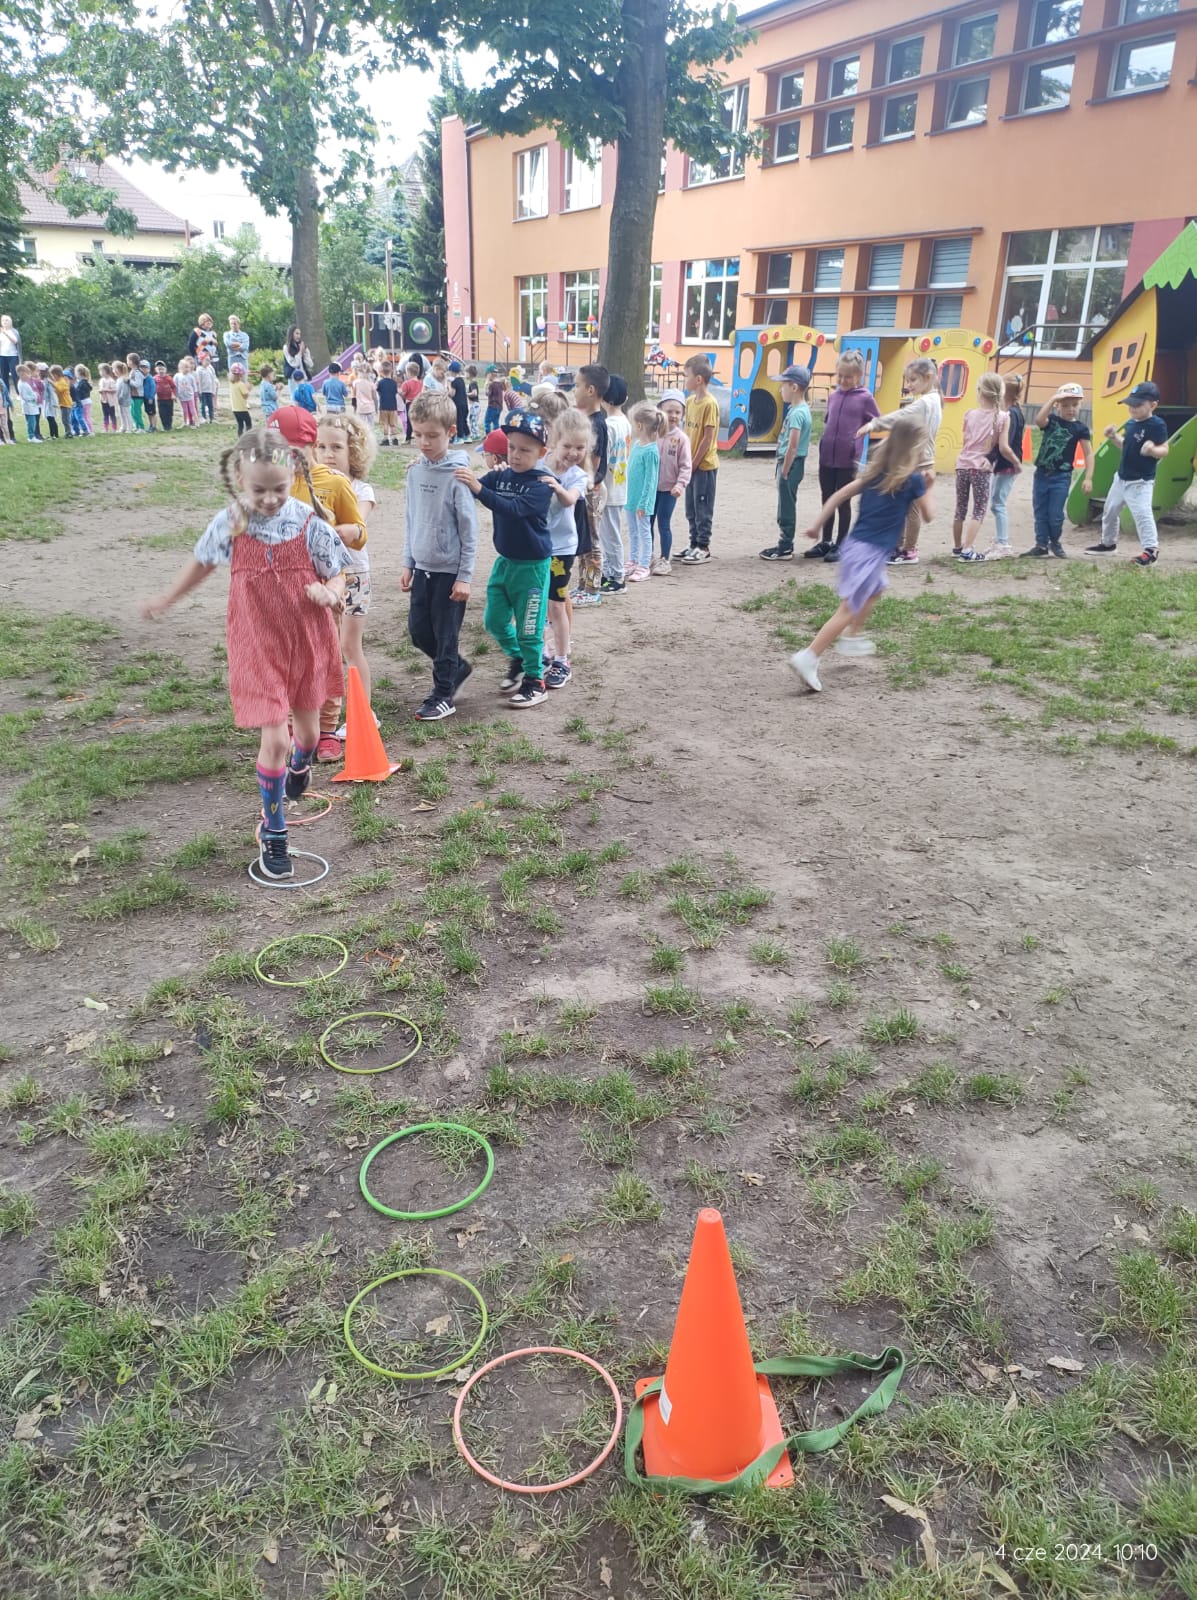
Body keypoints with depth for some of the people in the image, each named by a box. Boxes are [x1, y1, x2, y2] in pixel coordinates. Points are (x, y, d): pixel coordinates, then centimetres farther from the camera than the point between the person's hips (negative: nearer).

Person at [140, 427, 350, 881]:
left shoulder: (310, 523, -13)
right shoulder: (229, 524, -10)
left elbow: (337, 577, -3)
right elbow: (202, 561, 10)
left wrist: (331, 592, -27)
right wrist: (167, 599, 22)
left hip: (308, 642, 2)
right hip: (258, 647, -1)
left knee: (306, 726, 20)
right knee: (274, 738, -9)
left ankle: (299, 767, 60)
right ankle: (272, 832, 10)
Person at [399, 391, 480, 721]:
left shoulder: (457, 474, -14)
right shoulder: (415, 471, 4)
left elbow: (469, 529, -12)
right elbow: (410, 520, 13)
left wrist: (465, 576, -13)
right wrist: (407, 563, 11)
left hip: (450, 569, -6)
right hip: (423, 567, 6)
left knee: (445, 635, 1)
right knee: (418, 630, 11)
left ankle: (443, 695, 15)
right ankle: (457, 667, 34)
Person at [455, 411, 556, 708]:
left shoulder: (541, 484, -16)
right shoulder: (500, 476, 2)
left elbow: (513, 509, -31)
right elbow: (472, 488, -4)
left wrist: (478, 488, -41)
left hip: (532, 565, -6)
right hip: (505, 560, 6)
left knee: (528, 627, 2)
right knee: (494, 620, 12)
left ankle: (535, 681, 18)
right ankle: (517, 659, 36)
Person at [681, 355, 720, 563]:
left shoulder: (710, 404, -15)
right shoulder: (689, 401, 8)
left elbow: (708, 437, -16)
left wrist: (694, 462, -14)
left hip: (705, 464, -8)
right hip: (691, 464, 8)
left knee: (703, 507, 0)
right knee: (691, 508, 13)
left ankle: (704, 548, 8)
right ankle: (695, 544, 23)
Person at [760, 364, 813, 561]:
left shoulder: (797, 413, -18)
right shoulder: (801, 409, 12)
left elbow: (793, 446, -22)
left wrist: (784, 470, -18)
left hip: (791, 463, -10)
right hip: (791, 462, 10)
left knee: (787, 507, -3)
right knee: (786, 506, 15)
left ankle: (785, 549, 3)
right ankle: (785, 545, 22)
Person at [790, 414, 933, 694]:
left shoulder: (876, 470, 11)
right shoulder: (913, 479, -6)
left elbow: (838, 496, 7)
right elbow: (927, 516, 6)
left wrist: (818, 526, 12)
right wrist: (928, 489, 20)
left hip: (855, 544, 8)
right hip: (872, 552, -8)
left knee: (876, 589, 33)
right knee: (849, 609, -8)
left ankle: (851, 638, 39)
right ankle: (808, 658, -19)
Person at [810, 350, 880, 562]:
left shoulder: (865, 398, -5)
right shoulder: (833, 396, 8)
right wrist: (824, 446, 12)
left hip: (847, 460, -4)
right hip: (826, 458, 5)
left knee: (844, 503, 4)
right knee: (827, 501, 12)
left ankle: (841, 546, 13)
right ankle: (825, 543, 22)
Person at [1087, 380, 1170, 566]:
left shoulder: (1157, 424, -18)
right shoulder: (1131, 423, 4)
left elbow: (1164, 450, -19)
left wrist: (1152, 450, -40)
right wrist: (1114, 436, 1)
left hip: (1141, 481, -9)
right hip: (1122, 477, 9)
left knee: (1142, 513, -18)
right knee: (1110, 510, 19)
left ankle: (1151, 549, -10)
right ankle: (1108, 542, 38)